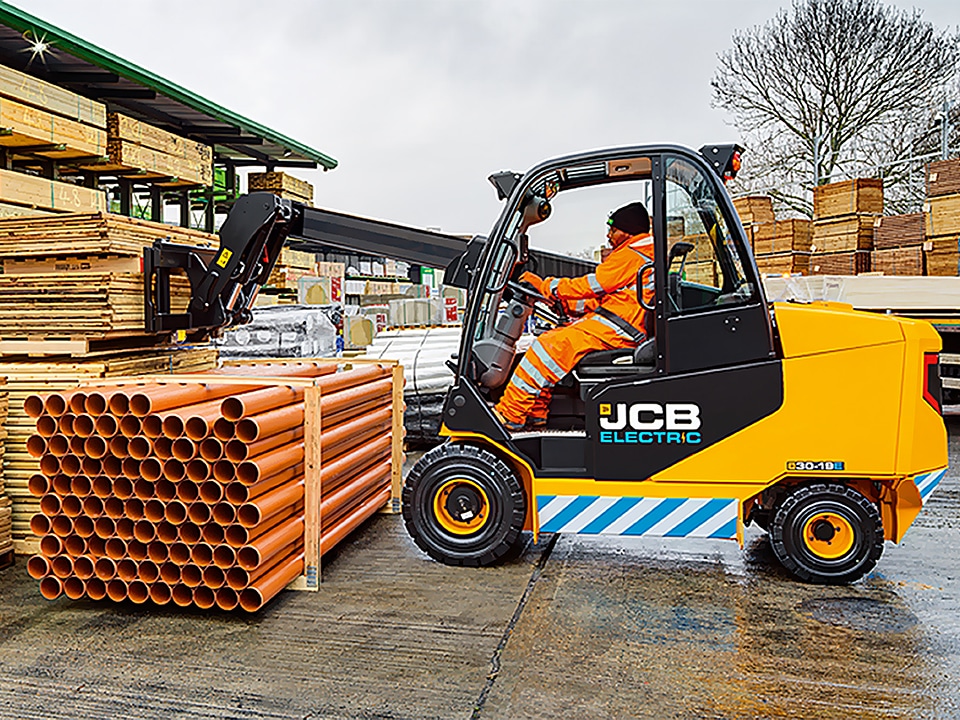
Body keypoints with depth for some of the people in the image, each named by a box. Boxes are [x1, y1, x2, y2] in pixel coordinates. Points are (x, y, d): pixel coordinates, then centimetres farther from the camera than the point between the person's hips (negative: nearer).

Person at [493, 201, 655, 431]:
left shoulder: (631, 256, -8)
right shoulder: (641, 257, 25)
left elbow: (591, 286, -11)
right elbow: (599, 298, 23)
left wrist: (543, 285, -3)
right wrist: (564, 303, 17)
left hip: (614, 329, -11)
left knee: (549, 347, -20)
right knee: (547, 340, 6)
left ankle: (508, 416, -20)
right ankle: (536, 416, 2)